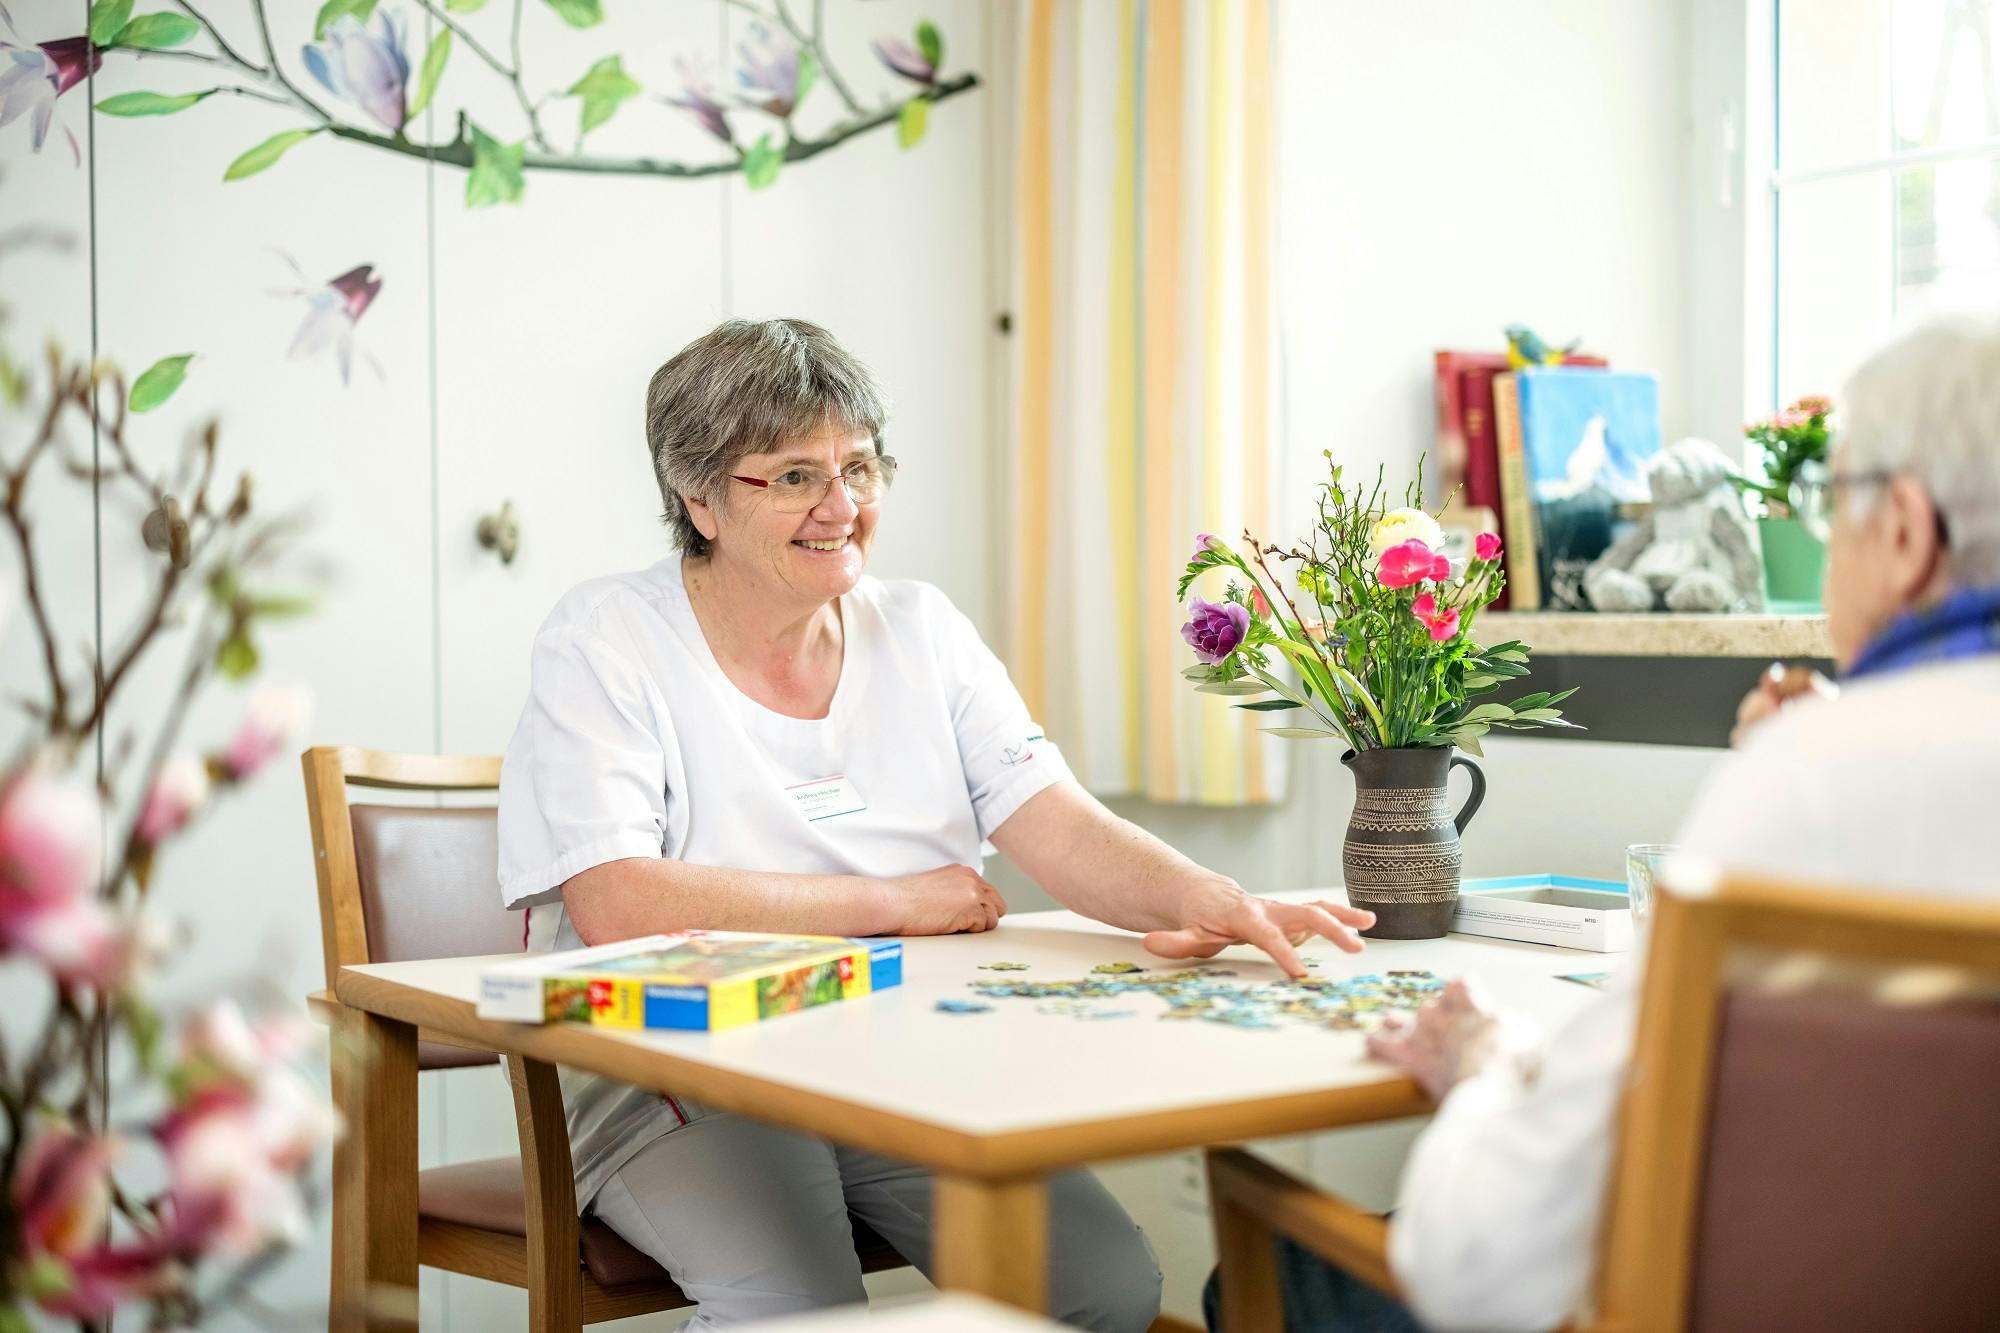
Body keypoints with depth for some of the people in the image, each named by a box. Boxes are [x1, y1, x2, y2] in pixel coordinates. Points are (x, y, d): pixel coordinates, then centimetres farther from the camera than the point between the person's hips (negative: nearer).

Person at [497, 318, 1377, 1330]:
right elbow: (617, 905, -17)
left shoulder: (921, 629, 10)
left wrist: (1203, 900, -24)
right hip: (684, 1086, -4)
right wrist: (898, 901, -11)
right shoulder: (603, 640, -4)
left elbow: (1059, 827, -2)